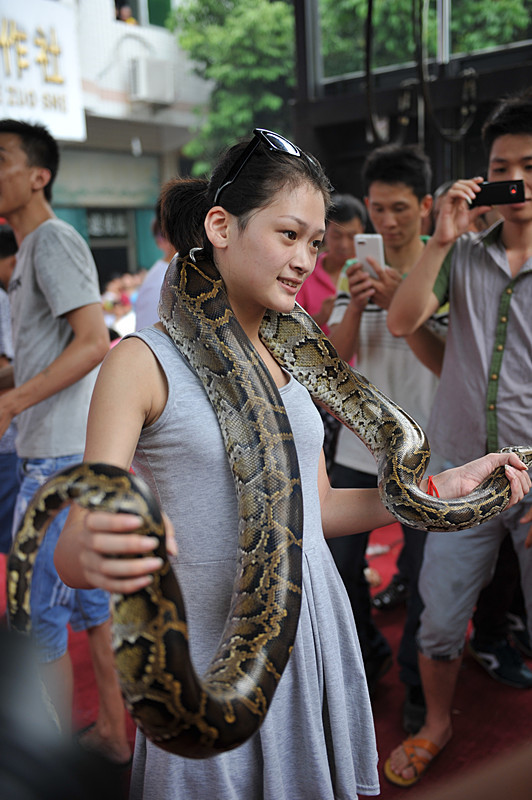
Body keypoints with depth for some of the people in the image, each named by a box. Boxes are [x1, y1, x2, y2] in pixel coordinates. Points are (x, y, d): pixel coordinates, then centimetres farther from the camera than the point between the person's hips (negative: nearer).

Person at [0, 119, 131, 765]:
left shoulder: (54, 239, -10)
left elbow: (94, 342, -21)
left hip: (62, 456, -10)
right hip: (62, 450, 10)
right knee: (85, 595, 16)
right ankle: (113, 730, 30)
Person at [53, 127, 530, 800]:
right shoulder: (144, 361, -13)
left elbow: (315, 508, 11)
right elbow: (73, 553, -19)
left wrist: (445, 486, 5)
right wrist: (95, 552, -42)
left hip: (315, 635, 6)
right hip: (211, 657, -5)